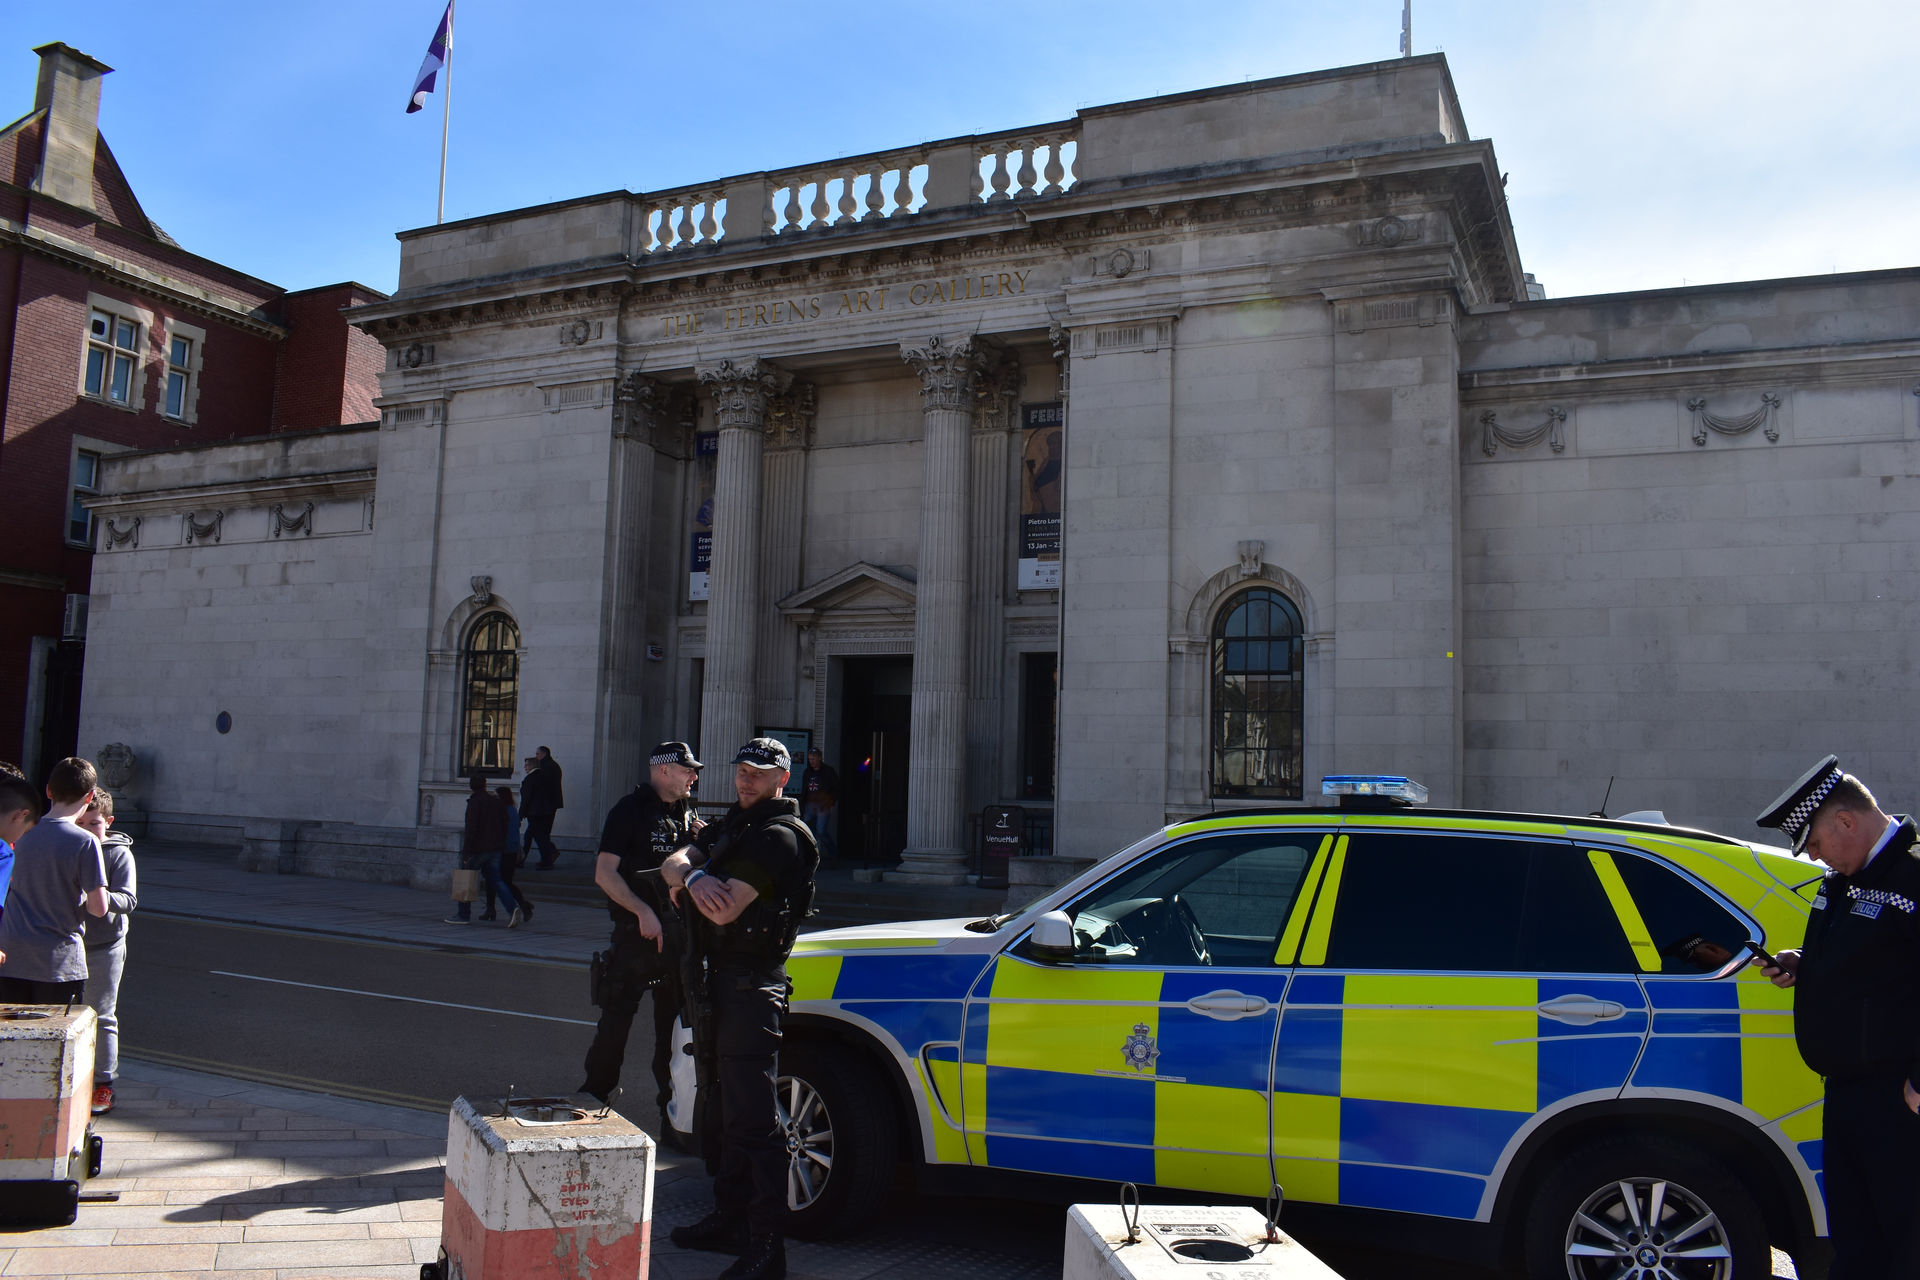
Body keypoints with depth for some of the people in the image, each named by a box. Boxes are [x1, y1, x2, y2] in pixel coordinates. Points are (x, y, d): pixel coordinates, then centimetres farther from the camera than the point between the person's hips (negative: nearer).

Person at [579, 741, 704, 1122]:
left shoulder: (687, 814, 13)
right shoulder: (631, 809, -6)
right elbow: (604, 873, -12)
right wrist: (643, 912, -20)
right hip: (635, 933, -6)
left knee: (675, 1021, 11)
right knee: (616, 1019, -1)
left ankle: (672, 1105, 20)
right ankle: (594, 1096, 13)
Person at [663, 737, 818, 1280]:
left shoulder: (779, 836, -15)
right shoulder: (733, 824, 17)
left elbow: (724, 909, -24)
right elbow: (672, 864, 8)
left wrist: (691, 882, -4)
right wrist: (694, 875, -15)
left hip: (753, 986, -10)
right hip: (720, 977, 10)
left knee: (753, 1119, -9)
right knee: (725, 1107, 19)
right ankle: (730, 1220, 32)